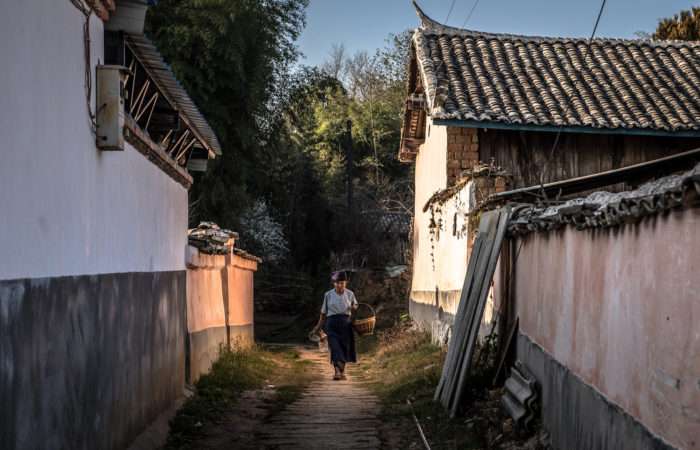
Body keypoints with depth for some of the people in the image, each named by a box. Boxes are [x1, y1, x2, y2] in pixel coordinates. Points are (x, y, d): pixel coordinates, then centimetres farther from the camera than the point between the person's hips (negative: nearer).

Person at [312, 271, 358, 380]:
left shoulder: (350, 294, 5)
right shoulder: (328, 295, 4)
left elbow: (355, 305, 20)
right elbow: (323, 312, 12)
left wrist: (354, 307, -4)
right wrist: (318, 326, 14)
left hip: (346, 323, 1)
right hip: (332, 322, -1)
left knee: (345, 347, 3)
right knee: (335, 346, -16)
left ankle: (342, 372, 17)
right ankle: (337, 371, -26)